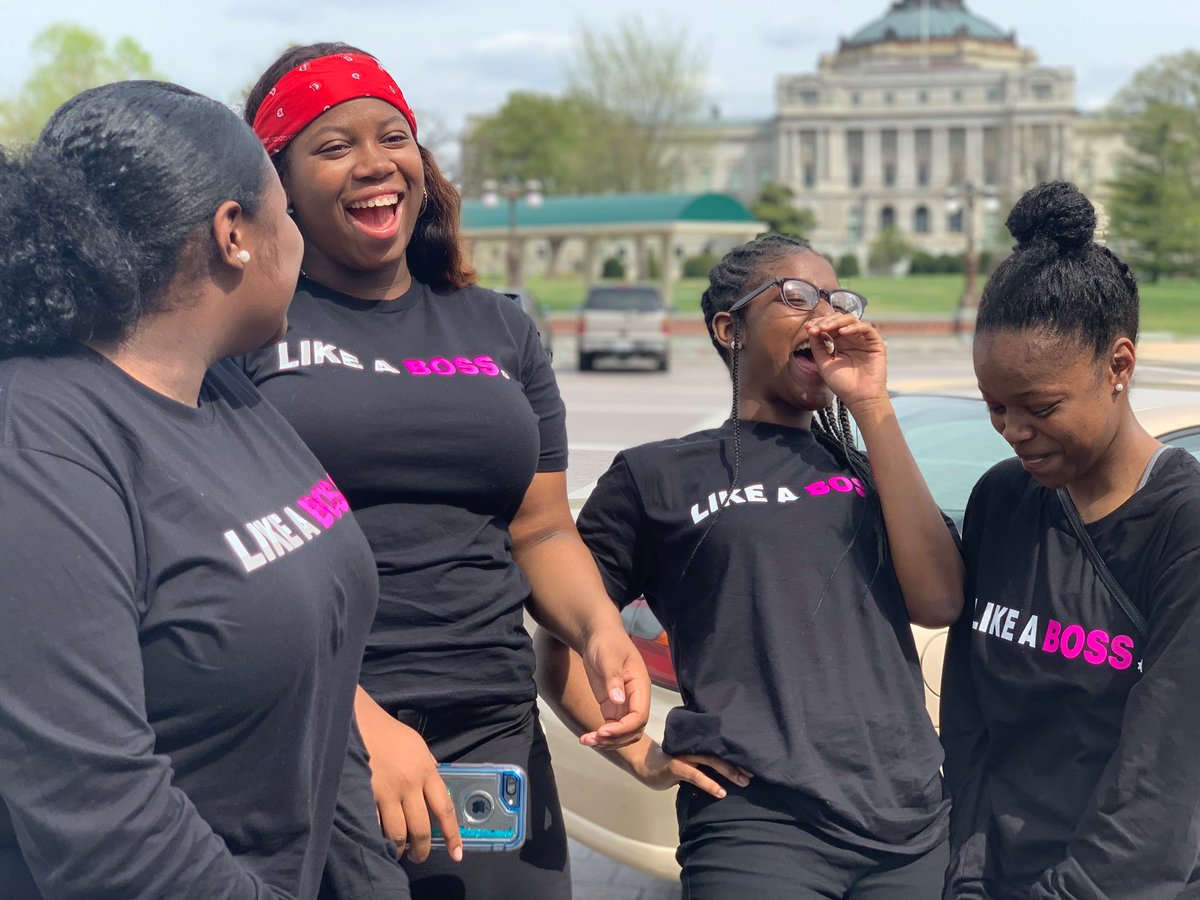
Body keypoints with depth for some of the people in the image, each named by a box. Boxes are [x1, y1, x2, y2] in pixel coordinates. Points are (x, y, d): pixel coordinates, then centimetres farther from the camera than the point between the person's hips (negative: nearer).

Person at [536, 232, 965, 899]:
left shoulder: (865, 469, 15)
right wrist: (641, 757, -8)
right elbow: (558, 649, 6)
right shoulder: (659, 477, 5)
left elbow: (939, 604, -2)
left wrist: (872, 408, -1)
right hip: (756, 826, -4)